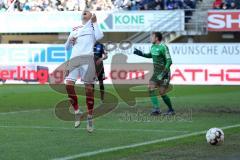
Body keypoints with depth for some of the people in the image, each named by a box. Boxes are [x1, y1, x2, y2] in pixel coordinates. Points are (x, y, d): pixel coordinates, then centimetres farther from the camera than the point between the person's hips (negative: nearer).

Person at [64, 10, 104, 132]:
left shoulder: (93, 26, 17)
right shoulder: (75, 29, 26)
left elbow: (99, 36, -5)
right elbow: (67, 47, 26)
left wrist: (94, 22, 1)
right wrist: (70, 40, 6)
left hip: (87, 58, -3)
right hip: (74, 58, 3)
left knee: (89, 87, -5)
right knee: (69, 84, -15)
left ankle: (90, 118, 1)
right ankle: (77, 112, -2)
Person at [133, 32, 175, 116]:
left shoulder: (163, 47, -18)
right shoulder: (153, 46, 8)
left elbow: (169, 61, -21)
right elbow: (150, 55, 30)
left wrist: (163, 73, -27)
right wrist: (141, 54, 16)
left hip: (164, 72, -8)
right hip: (156, 72, 8)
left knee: (162, 93, -6)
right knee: (151, 88, -7)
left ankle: (171, 110, 11)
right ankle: (156, 109, -8)